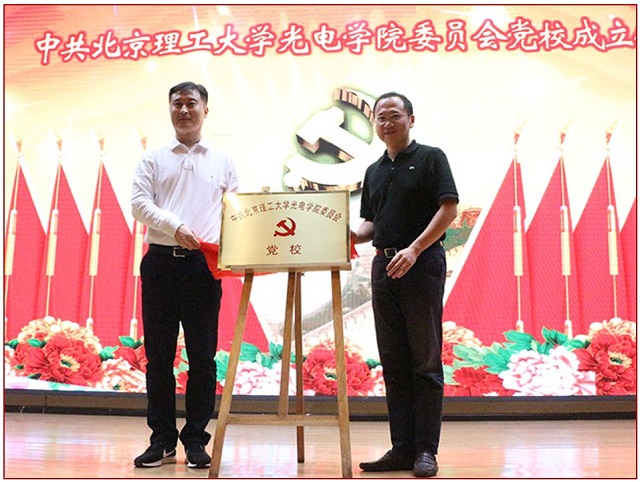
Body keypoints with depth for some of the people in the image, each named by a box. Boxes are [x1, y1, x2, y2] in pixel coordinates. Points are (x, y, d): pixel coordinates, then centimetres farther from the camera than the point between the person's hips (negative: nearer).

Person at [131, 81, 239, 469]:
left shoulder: (222, 161, 13)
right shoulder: (153, 159, 12)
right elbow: (140, 203, 0)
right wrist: (175, 226, -17)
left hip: (204, 264, 0)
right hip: (161, 262, 1)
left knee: (202, 356, 1)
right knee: (158, 354, 4)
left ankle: (196, 440, 11)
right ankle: (162, 440, 15)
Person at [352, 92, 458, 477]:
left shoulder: (431, 158, 1)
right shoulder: (374, 171, 19)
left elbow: (449, 209, -8)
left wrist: (414, 249, -18)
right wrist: (352, 236, -2)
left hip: (422, 264, -6)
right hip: (384, 266, 6)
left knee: (425, 360, -3)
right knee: (394, 363, 7)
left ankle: (426, 450, 3)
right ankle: (402, 448, 13)